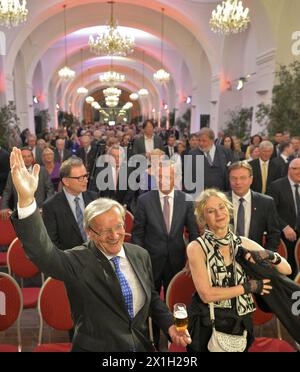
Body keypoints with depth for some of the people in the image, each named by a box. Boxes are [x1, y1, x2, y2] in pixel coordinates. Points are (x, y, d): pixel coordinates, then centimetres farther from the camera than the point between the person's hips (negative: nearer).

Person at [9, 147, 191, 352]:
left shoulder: (140, 255, -6)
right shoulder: (78, 261, -20)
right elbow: (43, 252, -38)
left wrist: (170, 326, -7)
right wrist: (27, 199, -51)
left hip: (142, 345, 4)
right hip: (96, 347, -3)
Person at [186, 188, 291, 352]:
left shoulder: (243, 244, -4)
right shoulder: (196, 247, -16)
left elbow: (286, 269, 1)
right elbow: (206, 294, -21)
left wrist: (269, 255, -18)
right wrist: (248, 287, -15)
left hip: (240, 324, 4)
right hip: (207, 326, -4)